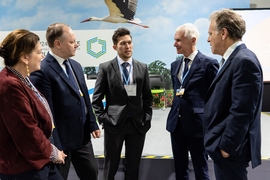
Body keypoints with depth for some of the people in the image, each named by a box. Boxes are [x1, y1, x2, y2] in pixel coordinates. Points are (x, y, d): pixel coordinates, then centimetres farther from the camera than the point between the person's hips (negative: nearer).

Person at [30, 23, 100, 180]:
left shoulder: (76, 66, 8)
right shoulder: (42, 71, -19)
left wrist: (93, 124, 13)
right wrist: (54, 146, -18)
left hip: (82, 135, 8)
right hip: (60, 139, -7)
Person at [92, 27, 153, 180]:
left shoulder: (143, 68, 5)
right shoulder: (105, 68, -1)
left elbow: (148, 97, 9)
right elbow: (97, 98, 0)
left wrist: (147, 119, 1)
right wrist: (103, 119, -7)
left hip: (138, 124, 2)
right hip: (114, 124, -2)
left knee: (133, 167, 14)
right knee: (111, 167, 11)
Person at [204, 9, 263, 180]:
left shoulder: (244, 60, -20)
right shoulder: (235, 59, 11)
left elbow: (242, 111, -24)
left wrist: (227, 145, -18)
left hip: (230, 148, -9)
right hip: (225, 144, 9)